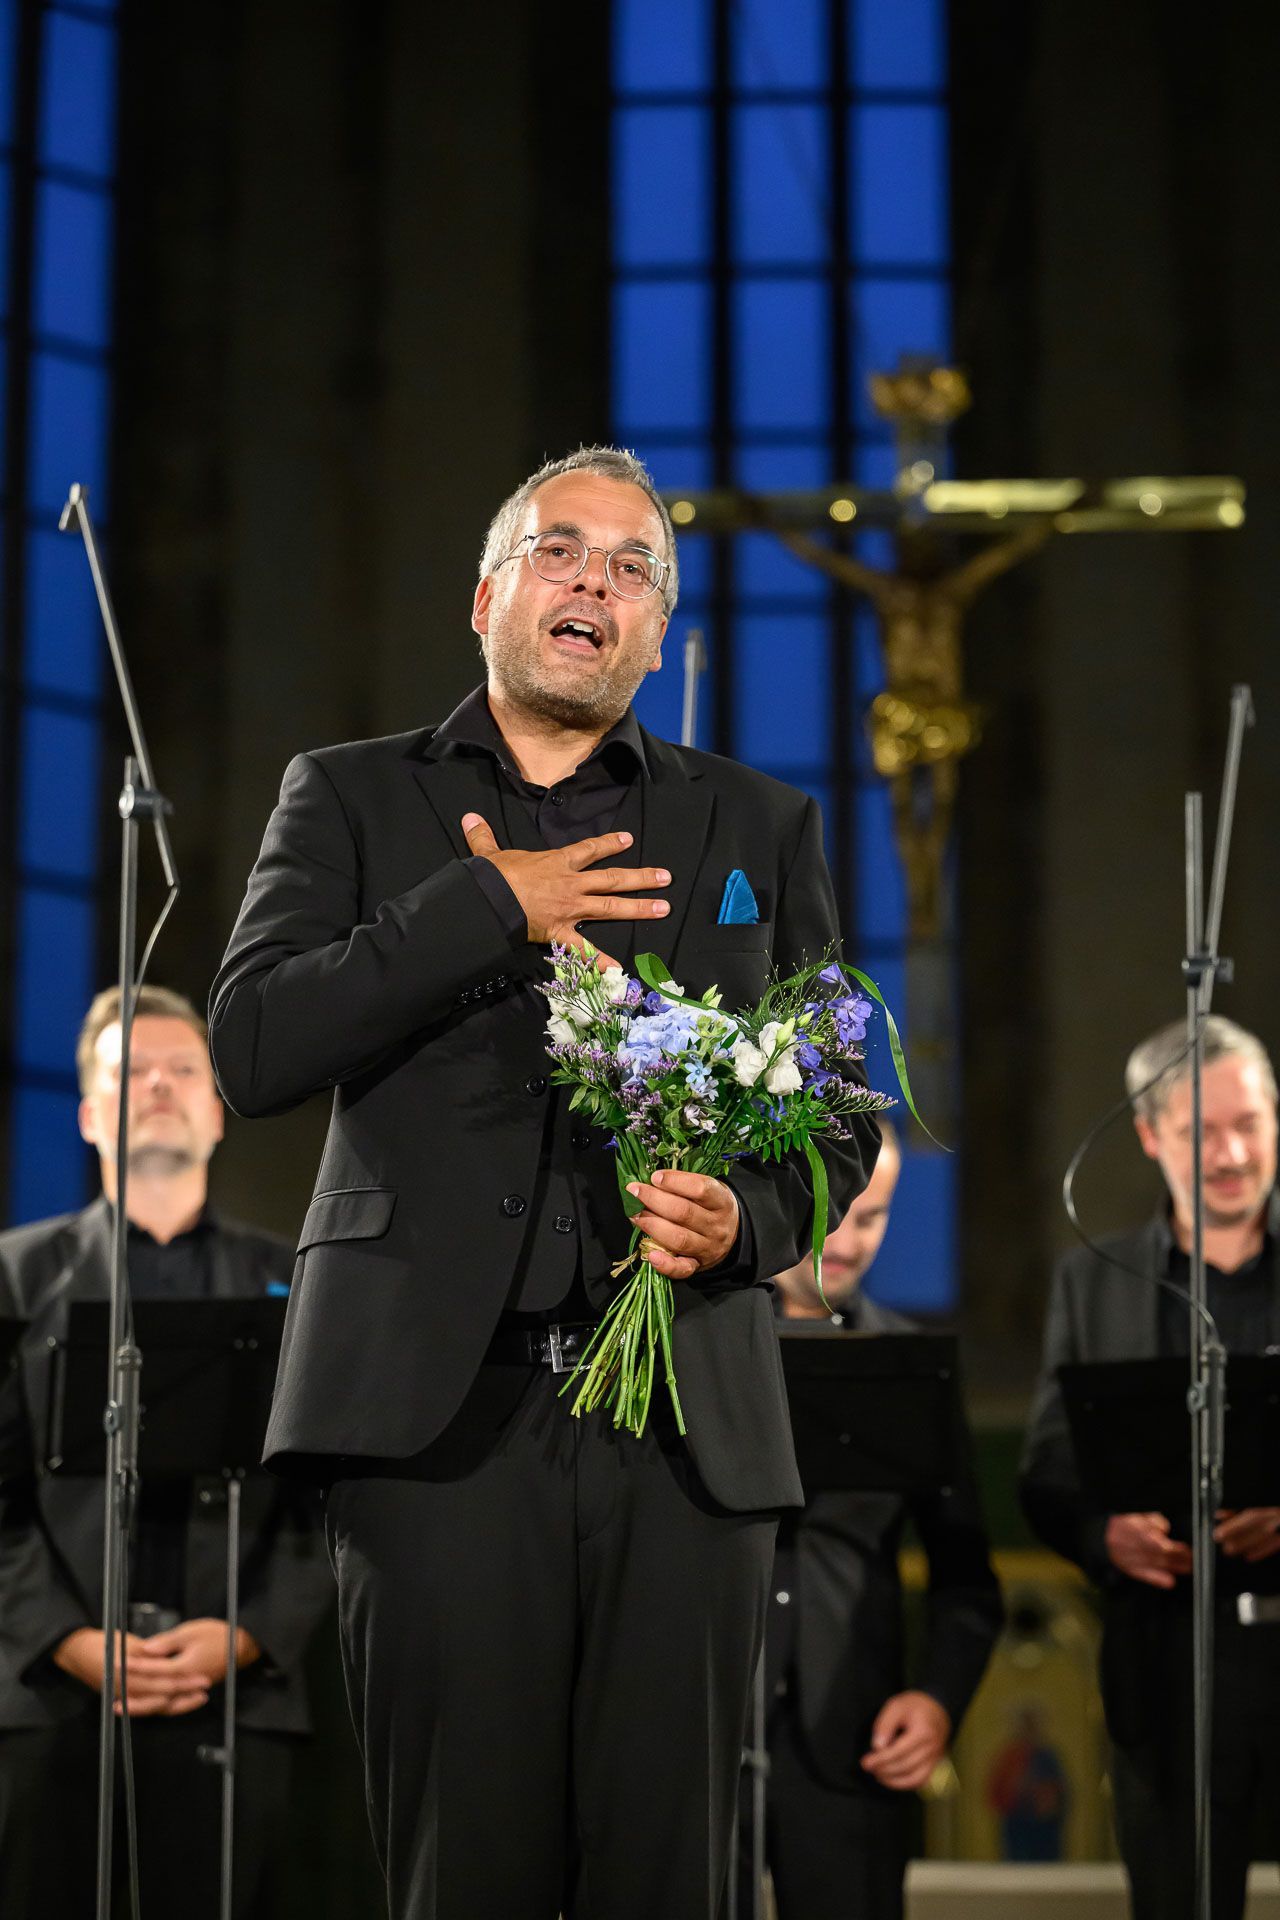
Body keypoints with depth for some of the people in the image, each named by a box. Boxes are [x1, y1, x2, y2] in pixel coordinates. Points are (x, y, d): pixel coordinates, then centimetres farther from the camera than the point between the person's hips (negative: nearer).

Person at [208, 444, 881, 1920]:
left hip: (689, 1417, 2)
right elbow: (251, 1049, 0)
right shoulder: (350, 799, 15)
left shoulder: (759, 827, 19)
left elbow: (840, 1118, 18)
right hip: (438, 1409, -1)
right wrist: (488, 910, -7)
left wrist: (746, 1217, -4)